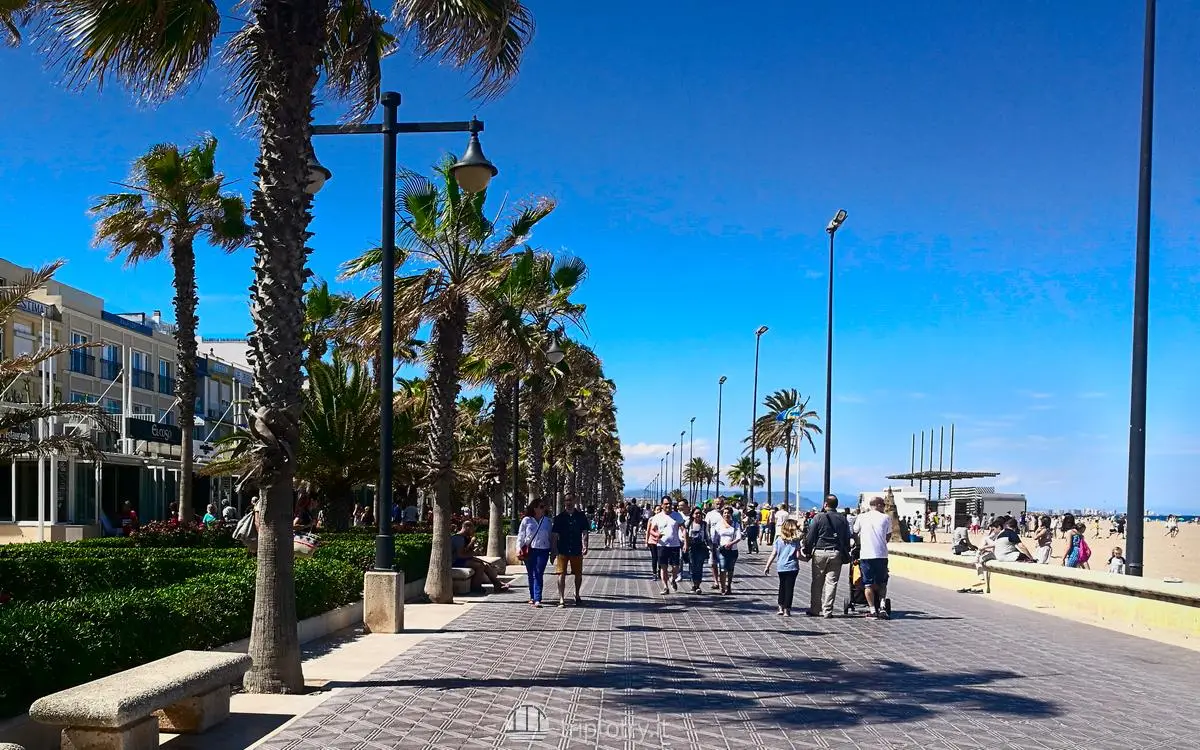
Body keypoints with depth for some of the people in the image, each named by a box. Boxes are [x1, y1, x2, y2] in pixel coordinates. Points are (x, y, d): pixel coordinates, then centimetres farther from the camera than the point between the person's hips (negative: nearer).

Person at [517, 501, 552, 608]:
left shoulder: (547, 521, 7)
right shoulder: (526, 520, 1)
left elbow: (551, 537, 12)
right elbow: (520, 535, 3)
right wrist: (519, 548, -8)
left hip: (543, 551, 0)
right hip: (529, 551, 0)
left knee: (538, 575, -9)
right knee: (531, 575, 10)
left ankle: (537, 599, -15)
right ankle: (532, 597, 25)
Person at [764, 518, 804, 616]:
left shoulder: (779, 540, -1)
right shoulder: (795, 541, -6)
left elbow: (773, 554, -2)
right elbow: (798, 556, -9)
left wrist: (767, 567, 3)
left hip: (781, 567, 2)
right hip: (792, 567, -2)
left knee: (782, 587, 18)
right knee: (789, 588, 4)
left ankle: (781, 608, 21)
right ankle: (786, 610, 3)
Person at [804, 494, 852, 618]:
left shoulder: (818, 517, -4)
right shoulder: (843, 519, 6)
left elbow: (810, 537, -4)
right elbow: (847, 539, 10)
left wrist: (807, 551, 4)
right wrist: (846, 554, 16)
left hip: (820, 552, -2)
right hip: (836, 554, 2)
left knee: (817, 583, 7)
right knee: (831, 583, 4)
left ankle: (815, 609, 11)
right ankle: (827, 611, 3)